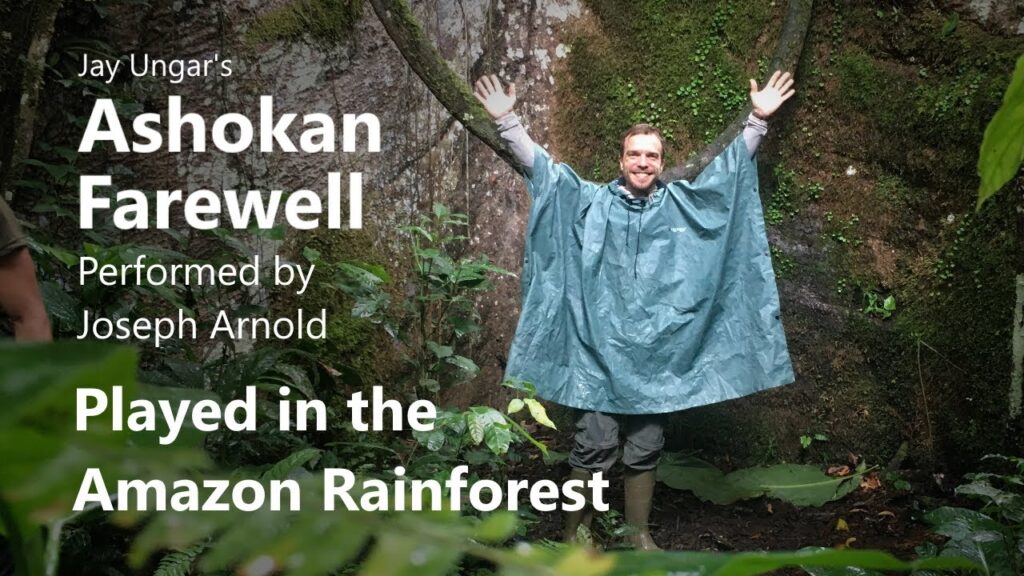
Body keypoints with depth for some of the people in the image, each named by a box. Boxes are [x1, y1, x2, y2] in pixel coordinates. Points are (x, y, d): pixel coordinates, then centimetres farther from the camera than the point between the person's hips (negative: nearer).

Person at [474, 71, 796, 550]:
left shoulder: (683, 204, 8)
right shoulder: (591, 202, 4)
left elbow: (730, 166, 7)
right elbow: (541, 165, 0)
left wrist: (757, 121, -4)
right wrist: (506, 120, -9)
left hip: (659, 352, 2)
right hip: (599, 349, -2)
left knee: (645, 450, 11)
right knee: (593, 446, -2)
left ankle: (639, 535, 26)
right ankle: (574, 535, 13)